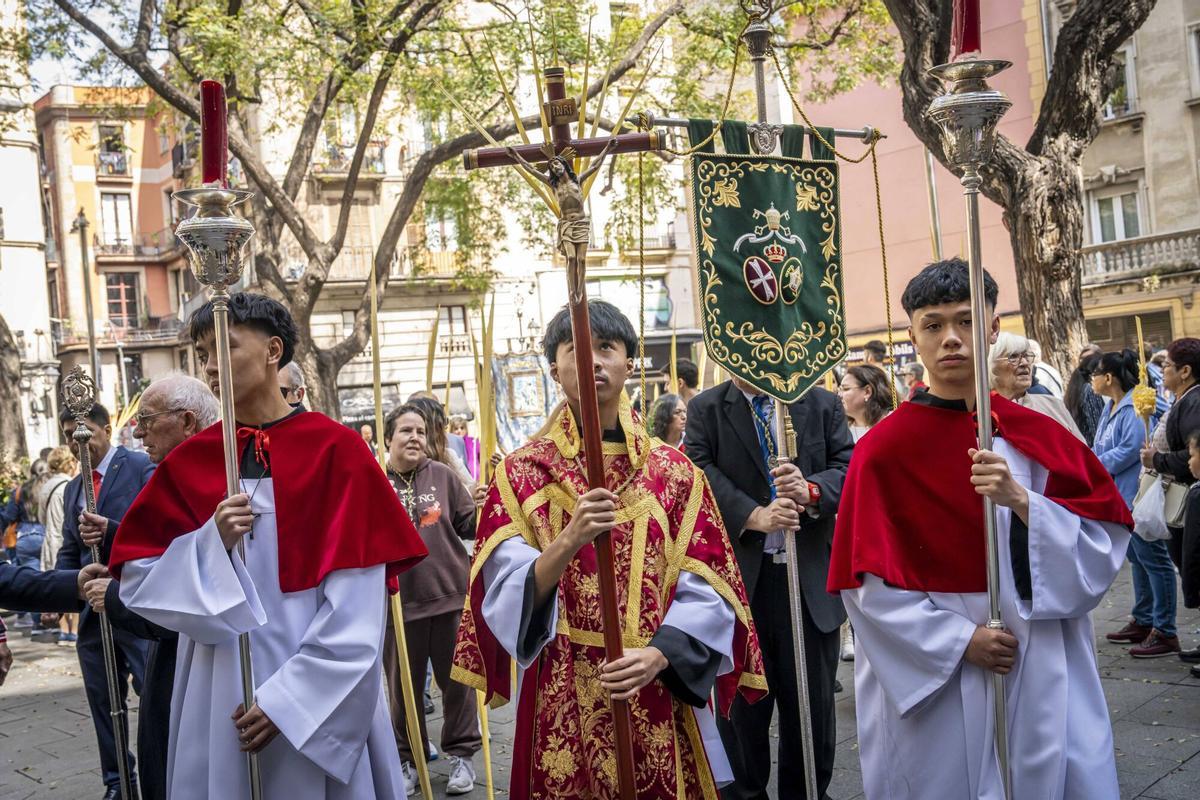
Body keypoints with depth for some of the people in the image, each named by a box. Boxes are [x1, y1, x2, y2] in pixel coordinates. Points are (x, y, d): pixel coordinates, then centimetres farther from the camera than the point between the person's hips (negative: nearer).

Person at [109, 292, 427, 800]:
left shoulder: (336, 450, -8)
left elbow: (356, 605, -11)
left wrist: (289, 698, -14)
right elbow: (136, 578, 5)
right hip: (221, 695, 3)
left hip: (321, 697, -3)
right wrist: (213, 541, -12)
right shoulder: (189, 461, 3)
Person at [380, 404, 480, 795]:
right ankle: (408, 759, 28)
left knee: (457, 678, 10)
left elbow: (468, 524, 5)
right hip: (397, 600, 0)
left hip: (449, 594, 1)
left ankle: (462, 754, 26)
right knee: (403, 685, 11)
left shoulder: (442, 475, 3)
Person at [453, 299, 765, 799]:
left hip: (662, 696, 1)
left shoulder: (674, 472, 2)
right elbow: (506, 595, -10)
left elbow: (706, 590, -2)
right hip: (561, 702, -1)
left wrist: (656, 656, -18)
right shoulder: (523, 473, -1)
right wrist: (568, 542, -27)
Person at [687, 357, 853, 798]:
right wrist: (753, 516, -24)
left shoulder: (823, 405, 7)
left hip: (811, 578, 1)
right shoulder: (704, 410, 3)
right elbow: (702, 472, -10)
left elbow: (849, 467, -2)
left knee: (814, 701, 11)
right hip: (737, 577, -1)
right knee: (740, 702, 12)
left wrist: (811, 491, -23)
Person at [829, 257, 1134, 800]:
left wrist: (1021, 500, -18)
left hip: (1044, 679, 2)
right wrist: (958, 640, -14)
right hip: (934, 681, -2)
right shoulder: (883, 449, -6)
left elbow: (1102, 548, -2)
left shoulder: (1041, 437, 2)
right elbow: (867, 581, -6)